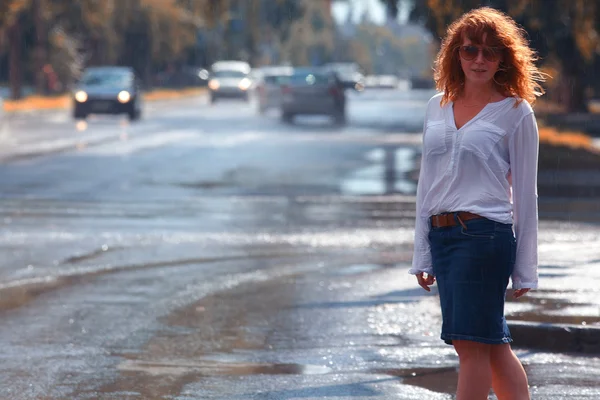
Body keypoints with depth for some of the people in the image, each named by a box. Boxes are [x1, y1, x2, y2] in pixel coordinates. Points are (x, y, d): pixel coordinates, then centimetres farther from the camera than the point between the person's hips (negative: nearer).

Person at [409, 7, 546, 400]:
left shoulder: (516, 112, 0)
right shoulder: (438, 106, 14)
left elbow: (525, 192, 0)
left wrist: (525, 267, -2)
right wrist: (422, 252, 15)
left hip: (486, 234, -6)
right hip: (441, 234, 6)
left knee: (472, 344, -7)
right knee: (493, 344, 9)